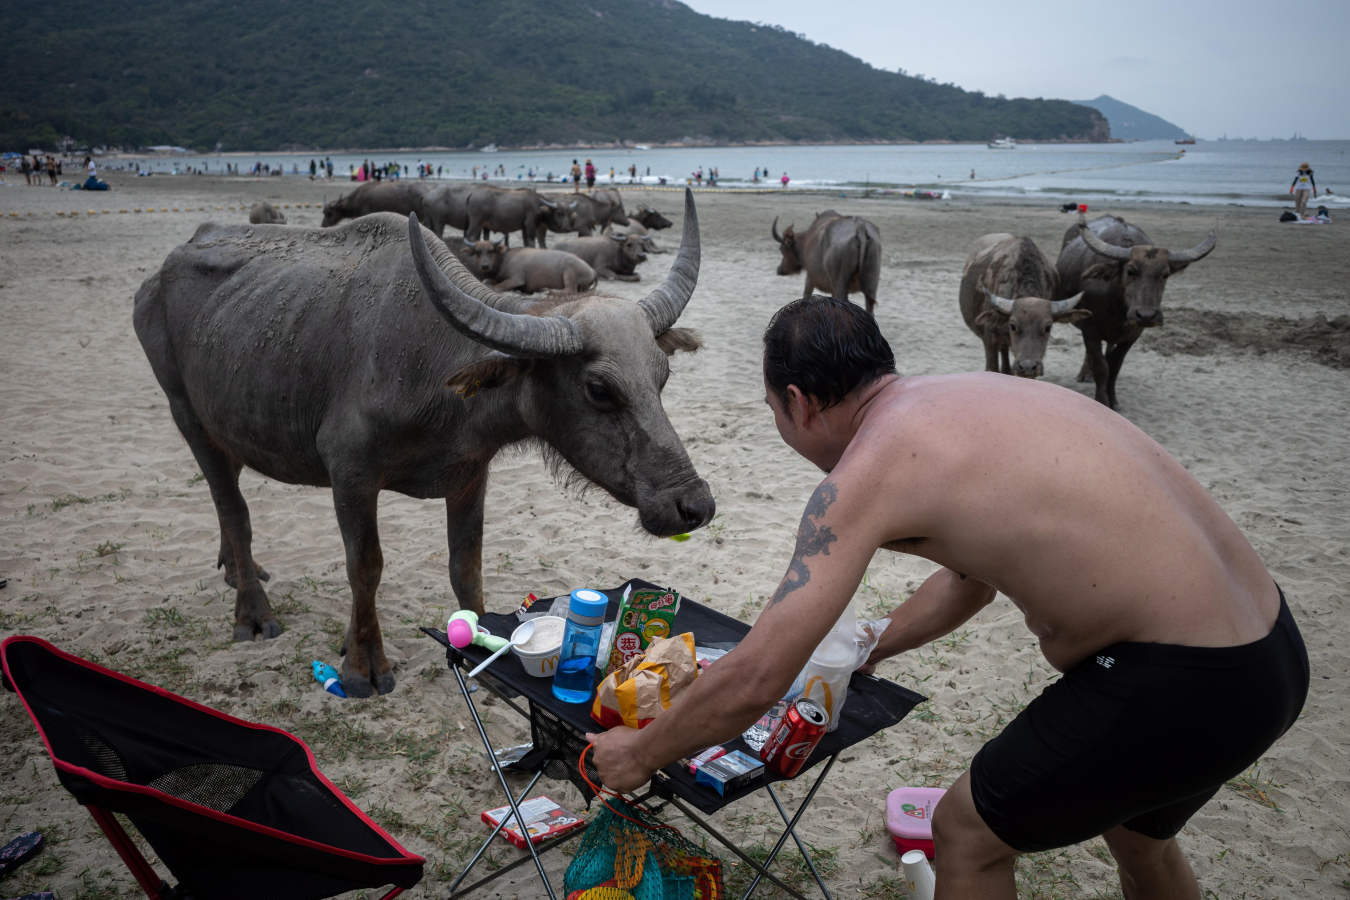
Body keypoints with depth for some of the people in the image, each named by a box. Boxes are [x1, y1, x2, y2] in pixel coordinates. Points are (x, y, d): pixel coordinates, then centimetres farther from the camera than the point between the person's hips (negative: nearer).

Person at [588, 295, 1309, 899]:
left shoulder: (871, 466, -15)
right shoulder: (969, 396, 12)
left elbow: (756, 678, -16)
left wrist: (639, 755, 1)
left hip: (1180, 683, -9)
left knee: (967, 835, 12)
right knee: (1135, 830, 33)